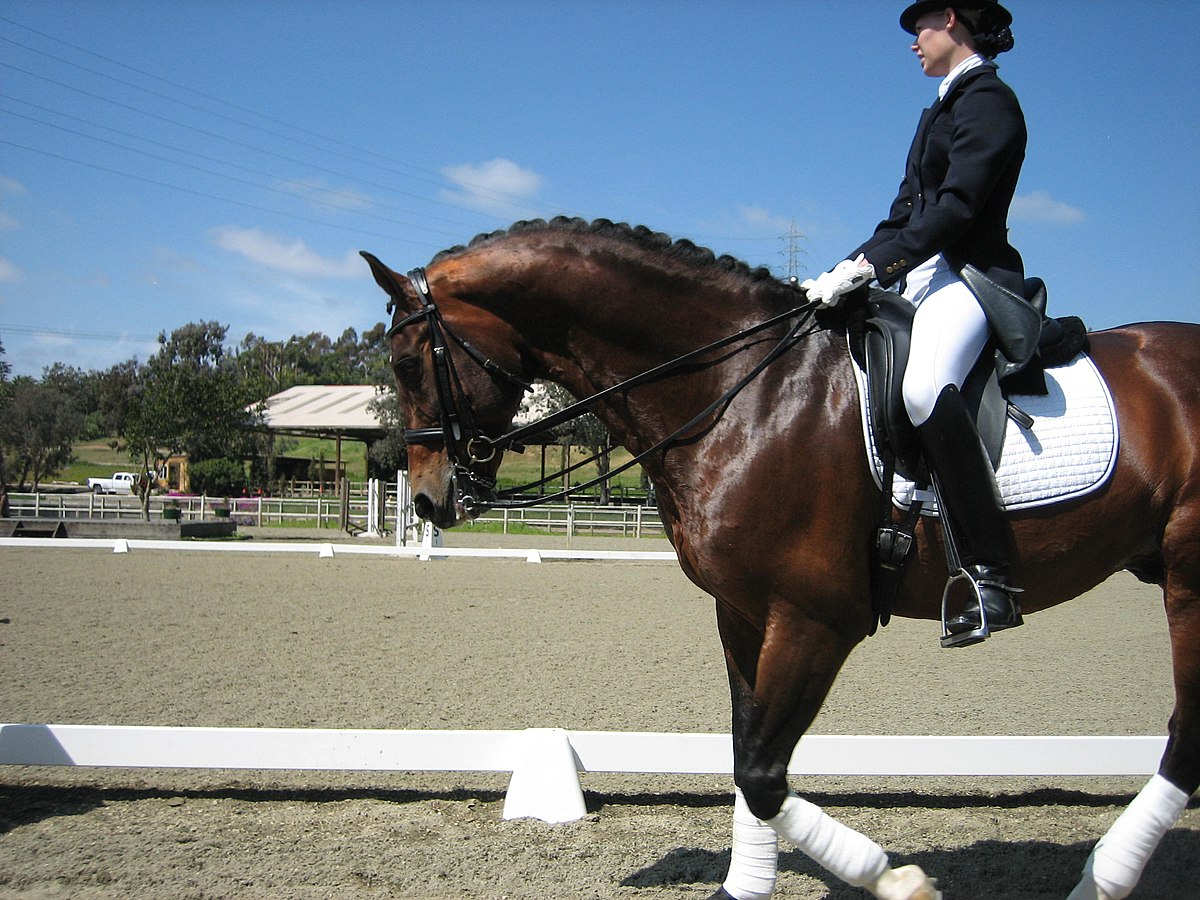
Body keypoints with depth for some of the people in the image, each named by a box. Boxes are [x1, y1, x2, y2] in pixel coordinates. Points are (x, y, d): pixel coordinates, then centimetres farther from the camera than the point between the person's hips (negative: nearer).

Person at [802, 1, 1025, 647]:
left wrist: (872, 265, -25)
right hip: (923, 277, 11)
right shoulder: (942, 109, 24)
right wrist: (845, 271, 12)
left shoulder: (987, 99, -5)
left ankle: (990, 576, -39)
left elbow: (956, 207, -18)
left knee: (925, 386, -37)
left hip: (971, 274, -11)